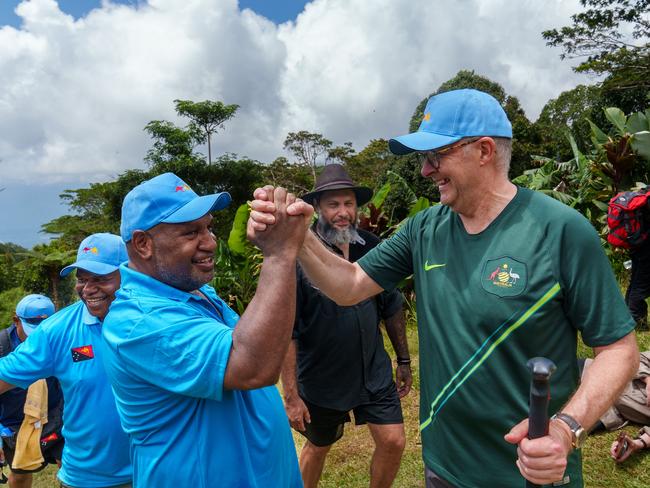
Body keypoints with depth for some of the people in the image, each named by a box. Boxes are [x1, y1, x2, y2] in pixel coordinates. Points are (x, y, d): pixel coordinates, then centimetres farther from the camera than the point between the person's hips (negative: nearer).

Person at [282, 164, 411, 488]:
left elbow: (392, 308, 6)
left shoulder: (372, 247, -5)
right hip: (320, 380, -3)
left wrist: (403, 359, 11)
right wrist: (291, 396, -17)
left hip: (374, 372, 3)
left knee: (393, 442, 6)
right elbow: (286, 331, -18)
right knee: (318, 447, 18)